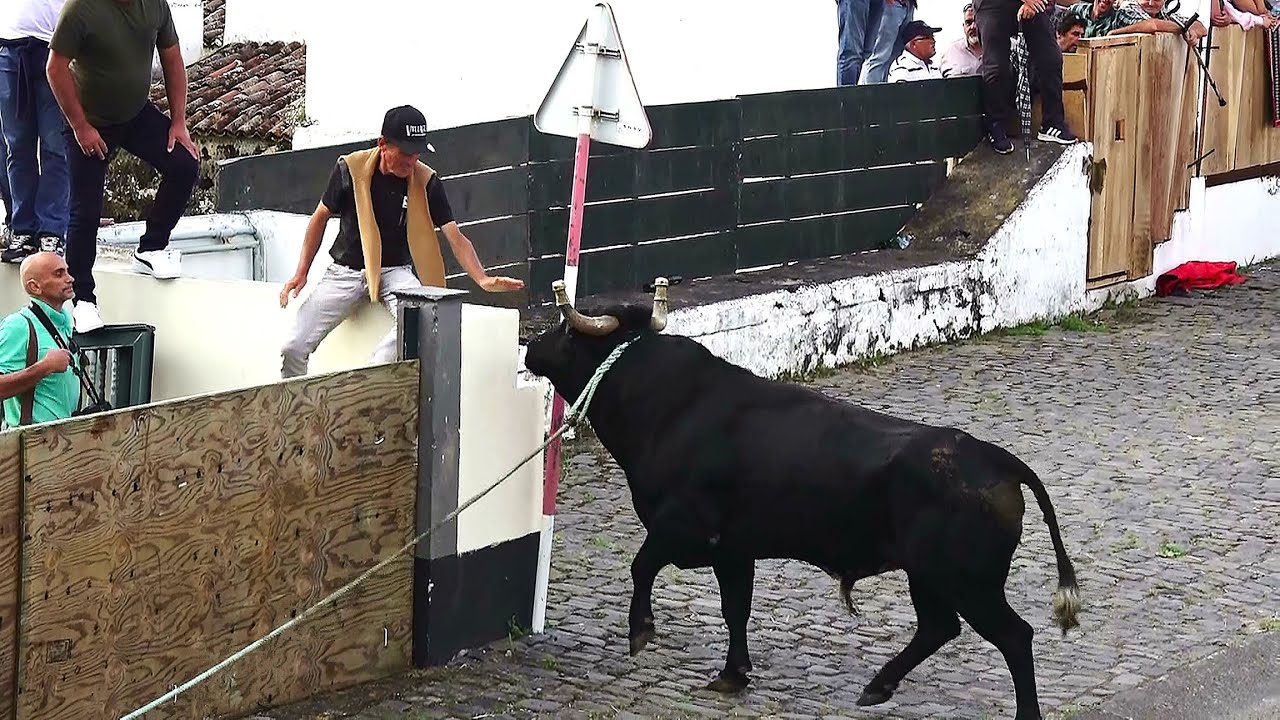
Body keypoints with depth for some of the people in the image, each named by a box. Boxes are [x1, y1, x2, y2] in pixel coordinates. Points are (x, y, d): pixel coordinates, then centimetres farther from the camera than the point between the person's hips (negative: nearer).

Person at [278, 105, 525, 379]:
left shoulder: (426, 181, -9)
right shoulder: (350, 168, -11)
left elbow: (455, 238, -10)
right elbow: (321, 217, 4)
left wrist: (483, 279, -27)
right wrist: (301, 273, 1)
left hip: (394, 270, 0)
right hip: (345, 271, 0)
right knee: (294, 349, -13)